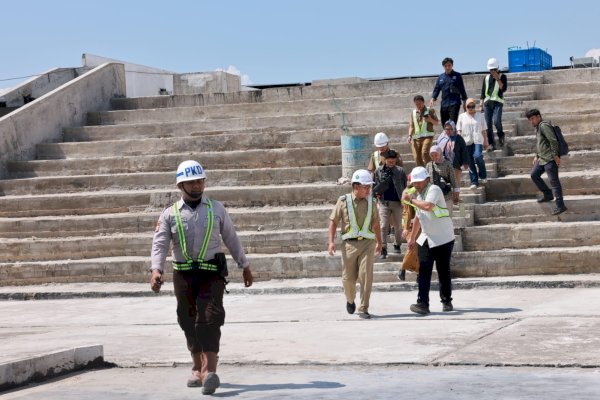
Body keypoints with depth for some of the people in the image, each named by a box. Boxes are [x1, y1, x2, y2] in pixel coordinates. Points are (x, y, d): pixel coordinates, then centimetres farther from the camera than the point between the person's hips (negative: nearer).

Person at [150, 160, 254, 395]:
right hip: (183, 275, 2)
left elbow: (231, 239, 14)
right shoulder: (170, 214, 5)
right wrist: (156, 270, -21)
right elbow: (159, 243, -5)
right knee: (190, 323, 9)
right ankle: (197, 369, 26)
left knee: (209, 320, -15)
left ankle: (209, 372, -24)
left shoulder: (216, 209, 8)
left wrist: (245, 266, 18)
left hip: (211, 274, -2)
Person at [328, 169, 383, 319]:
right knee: (348, 278, 6)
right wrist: (331, 241, -6)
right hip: (349, 244, -1)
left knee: (366, 276, -10)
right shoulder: (343, 201, -2)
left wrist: (379, 242, 24)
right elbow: (333, 221, 2)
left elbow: (376, 224, 18)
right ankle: (350, 300, 36)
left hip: (367, 243, 1)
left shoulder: (371, 202, 7)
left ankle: (363, 309, -4)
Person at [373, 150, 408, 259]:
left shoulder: (400, 171, -2)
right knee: (383, 226, -7)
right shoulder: (378, 171, 1)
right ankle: (383, 250, -6)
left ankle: (397, 245, 32)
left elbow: (405, 186, 1)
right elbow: (375, 186, 9)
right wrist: (377, 194, -4)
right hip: (384, 202, 0)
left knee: (398, 226, 12)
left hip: (397, 202, 0)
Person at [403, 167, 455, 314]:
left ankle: (447, 301, 19)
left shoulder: (434, 190, -14)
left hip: (443, 239, -7)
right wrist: (412, 238, 26)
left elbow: (428, 206, -34)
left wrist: (411, 200, -23)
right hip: (425, 240, 7)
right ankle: (422, 303, -10)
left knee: (443, 272, 3)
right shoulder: (419, 196, 13)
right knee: (424, 272, -5)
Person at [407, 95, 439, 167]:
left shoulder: (430, 110, 7)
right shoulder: (413, 113, 16)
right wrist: (410, 135, 0)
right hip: (416, 137, 4)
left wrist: (430, 120, -15)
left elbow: (436, 122, 6)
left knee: (425, 153, -25)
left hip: (427, 136, -4)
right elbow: (411, 126, 16)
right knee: (417, 157, -3)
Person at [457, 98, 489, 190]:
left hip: (477, 141, -1)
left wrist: (485, 142, 11)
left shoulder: (479, 116, 9)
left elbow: (483, 130, 12)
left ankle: (483, 175, 0)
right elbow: (459, 130, 8)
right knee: (470, 162, 1)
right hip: (466, 142, 1)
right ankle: (474, 182, 7)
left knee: (477, 156, -23)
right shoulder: (462, 117, 9)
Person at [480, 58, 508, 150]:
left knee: (496, 121, -21)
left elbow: (503, 89, -7)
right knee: (488, 124, -3)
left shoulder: (502, 76, 6)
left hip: (497, 102, -4)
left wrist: (498, 79, -13)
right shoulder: (486, 78, 16)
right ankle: (491, 143, 4)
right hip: (487, 102, 4)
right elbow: (483, 92, 18)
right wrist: (481, 104, 12)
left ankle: (500, 135, 8)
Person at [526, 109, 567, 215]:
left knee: (553, 180, -10)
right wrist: (537, 156, 26)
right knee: (534, 175, 17)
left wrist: (555, 155, -21)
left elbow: (553, 141, -20)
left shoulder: (544, 126, -13)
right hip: (542, 159, 11)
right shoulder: (537, 128, 18)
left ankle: (560, 205, -10)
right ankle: (548, 194, 26)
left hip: (550, 159, -11)